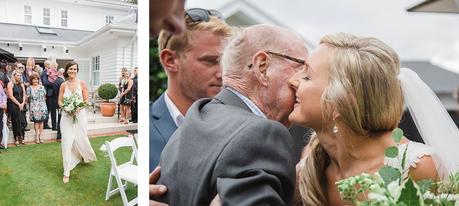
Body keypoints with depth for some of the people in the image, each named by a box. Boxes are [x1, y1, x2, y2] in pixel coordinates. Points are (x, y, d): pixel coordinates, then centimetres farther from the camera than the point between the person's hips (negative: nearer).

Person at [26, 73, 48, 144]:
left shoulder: (42, 87, 8)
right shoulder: (29, 88, 3)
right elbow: (27, 98, 3)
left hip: (42, 107, 2)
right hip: (34, 107, -2)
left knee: (41, 121, 1)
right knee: (36, 121, -4)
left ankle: (40, 136, 6)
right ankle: (37, 137, 2)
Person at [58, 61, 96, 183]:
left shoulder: (82, 83, -1)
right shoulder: (63, 85, 3)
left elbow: (86, 100, 0)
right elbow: (60, 102, 6)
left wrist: (78, 108, -17)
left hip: (80, 115, 0)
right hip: (67, 116, 1)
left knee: (81, 140, 9)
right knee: (67, 142, -5)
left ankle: (87, 156, 45)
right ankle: (67, 172, 2)